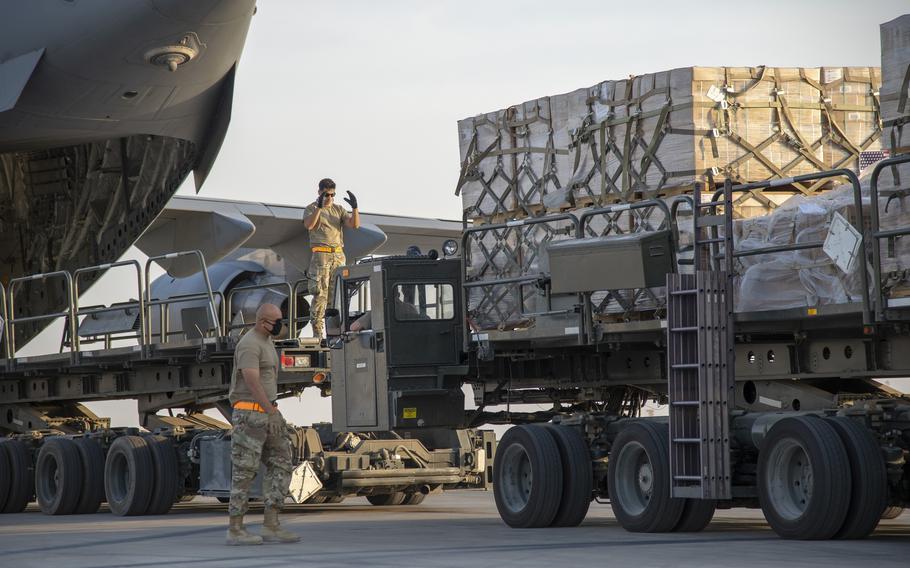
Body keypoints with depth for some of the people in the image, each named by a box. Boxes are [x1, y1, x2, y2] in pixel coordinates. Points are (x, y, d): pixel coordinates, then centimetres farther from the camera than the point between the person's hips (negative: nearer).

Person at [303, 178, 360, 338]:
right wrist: (319, 206, -24)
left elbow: (355, 224, 7)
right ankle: (318, 334, -11)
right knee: (320, 294, -9)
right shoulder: (312, 208, 5)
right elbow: (308, 225, -15)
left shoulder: (339, 209, 18)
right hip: (321, 254, -5)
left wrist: (354, 208, -9)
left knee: (337, 295, 3)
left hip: (339, 254, 5)